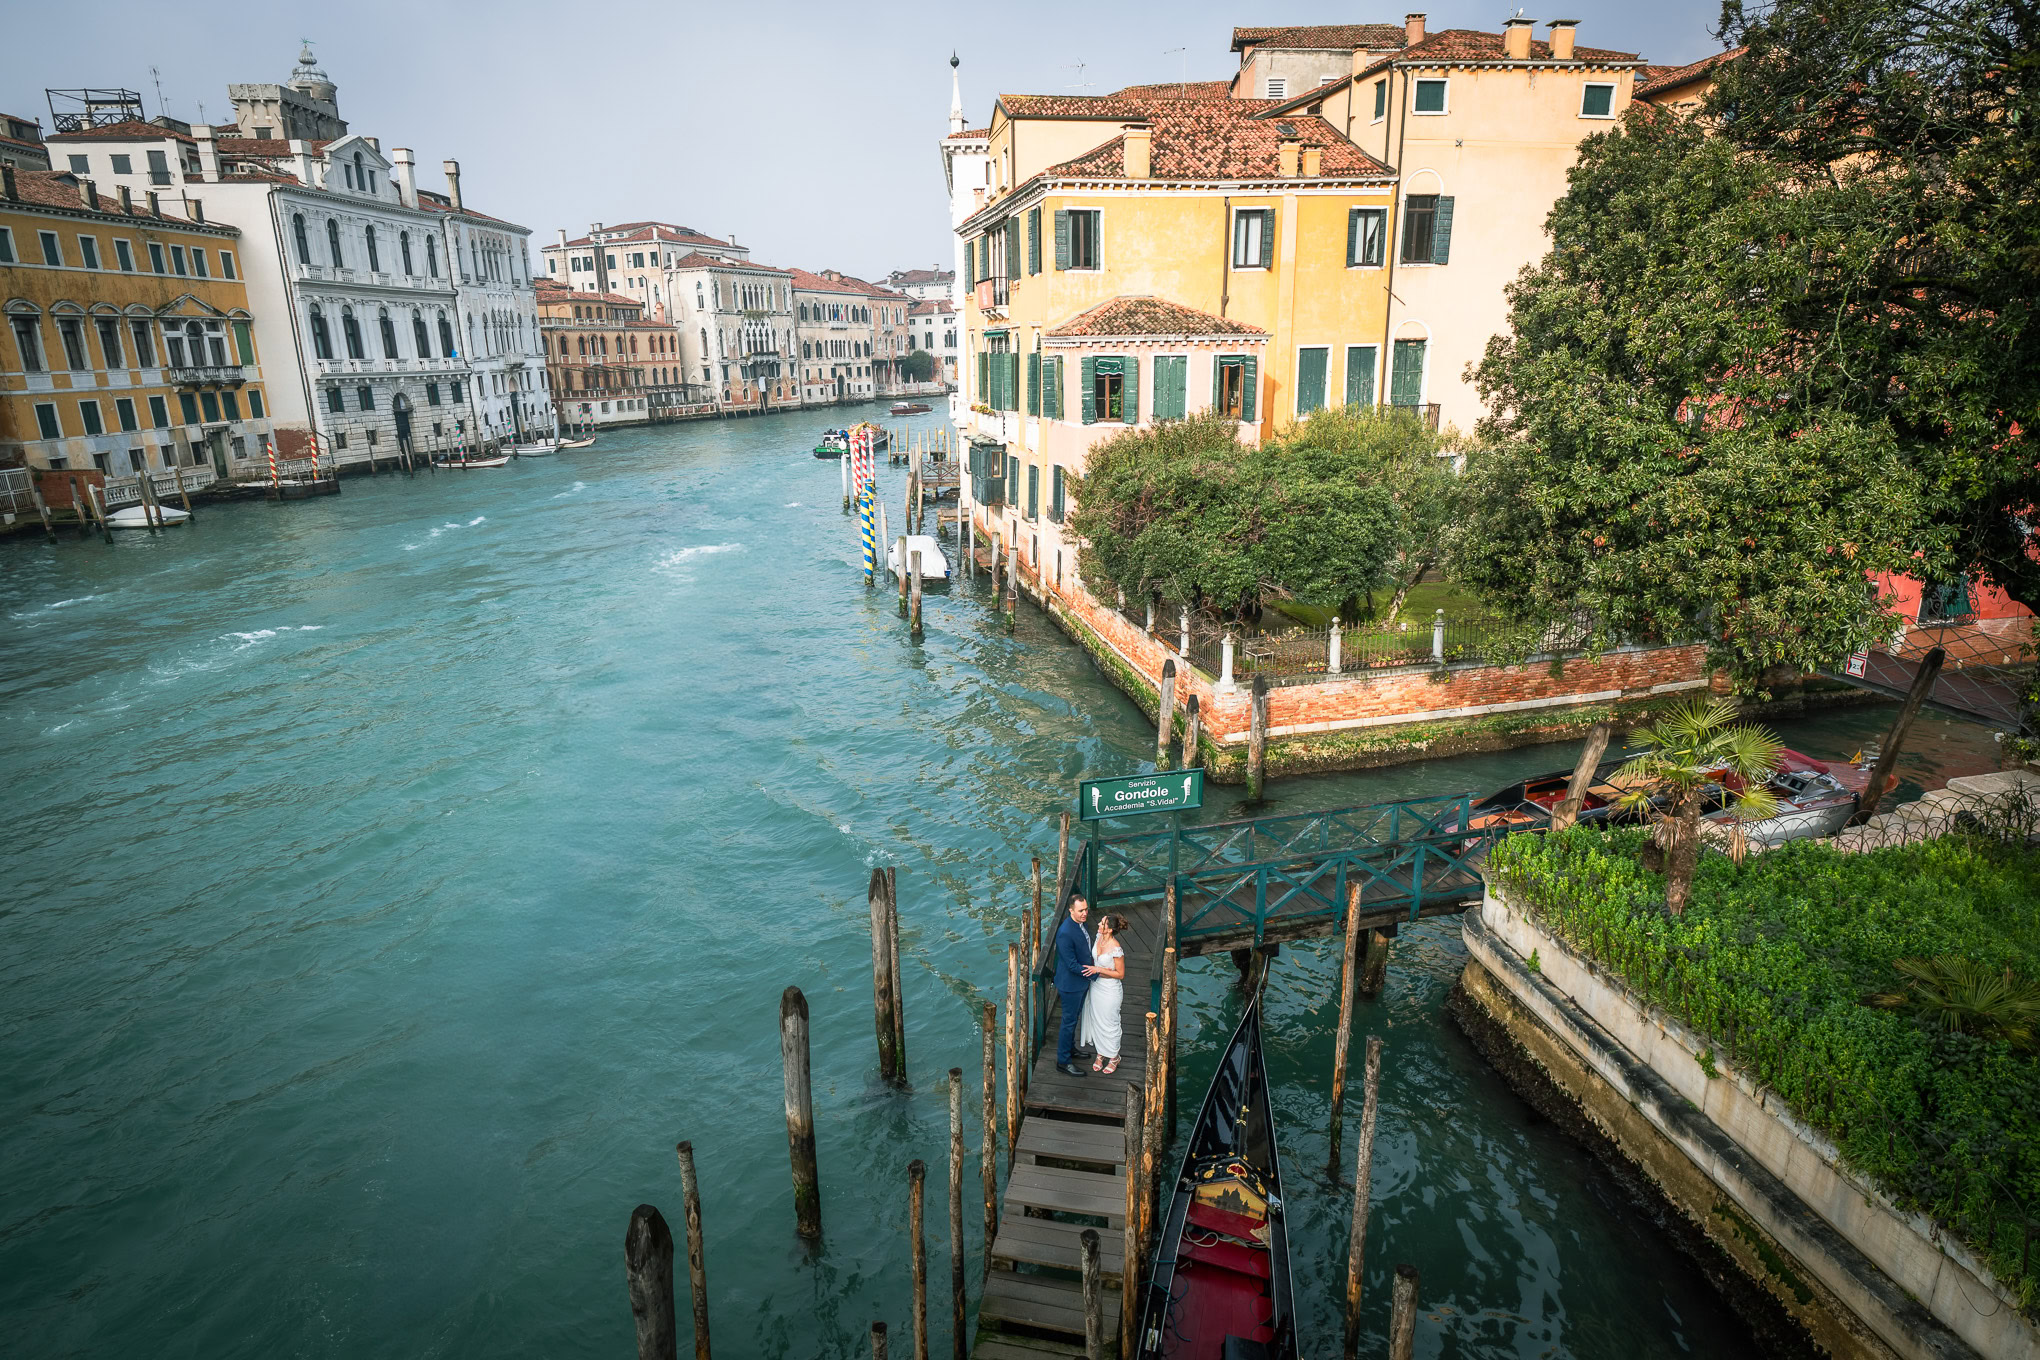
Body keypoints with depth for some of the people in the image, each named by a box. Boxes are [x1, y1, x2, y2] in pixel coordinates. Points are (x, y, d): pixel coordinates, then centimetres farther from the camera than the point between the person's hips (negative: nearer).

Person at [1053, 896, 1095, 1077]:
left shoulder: (1079, 923, -2)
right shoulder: (1065, 932, -32)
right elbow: (1072, 964, -28)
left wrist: (1092, 967, 5)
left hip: (1081, 982, 9)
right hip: (1071, 984, -9)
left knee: (1073, 1018, 26)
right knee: (1069, 1021, 6)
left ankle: (1070, 1049, 45)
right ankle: (1063, 1061, 21)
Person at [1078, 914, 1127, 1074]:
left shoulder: (1116, 949, -30)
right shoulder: (1099, 937, -9)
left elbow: (1120, 974, -20)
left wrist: (1099, 970, -25)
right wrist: (1094, 970, -1)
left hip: (1110, 991, -7)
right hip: (1096, 986, 7)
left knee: (1109, 1024, 12)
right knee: (1096, 1021, 20)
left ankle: (1114, 1057, 34)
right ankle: (1100, 1053, 40)